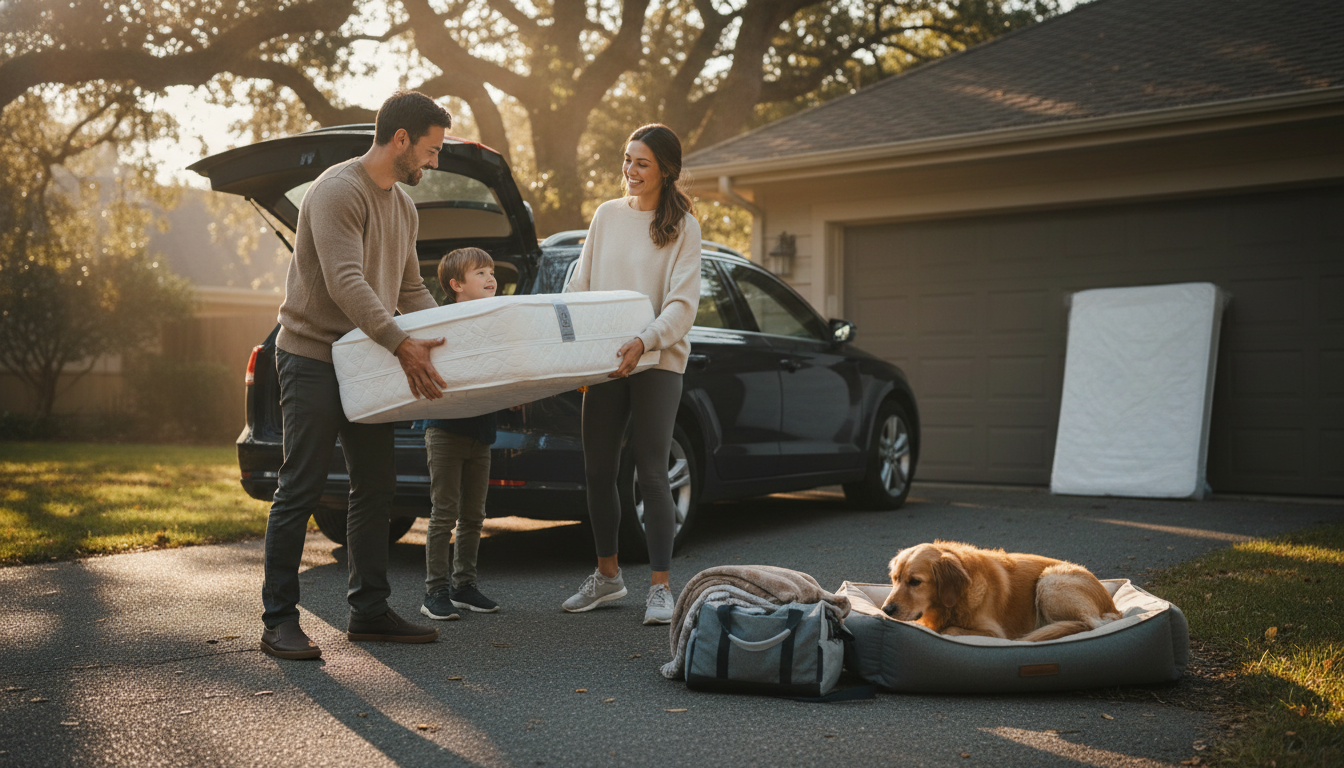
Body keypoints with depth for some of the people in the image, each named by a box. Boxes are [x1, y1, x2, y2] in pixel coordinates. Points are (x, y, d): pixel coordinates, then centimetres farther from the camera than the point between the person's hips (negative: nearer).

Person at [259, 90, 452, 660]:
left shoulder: (402, 205, 14)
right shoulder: (338, 191, -16)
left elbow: (410, 290, 19)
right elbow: (345, 281, -27)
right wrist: (401, 344, -35)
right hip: (312, 358, -9)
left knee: (376, 486, 9)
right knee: (301, 490, -6)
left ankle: (369, 610, 17)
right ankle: (279, 621, 1)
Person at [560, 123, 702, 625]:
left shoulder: (683, 226, -2)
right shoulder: (607, 215, 11)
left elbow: (683, 302, -10)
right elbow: (579, 285, 16)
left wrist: (645, 341, -26)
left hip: (657, 361, -4)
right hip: (603, 358, 4)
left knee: (652, 474, -6)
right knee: (597, 471, 7)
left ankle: (660, 587, 1)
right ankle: (607, 574, 24)